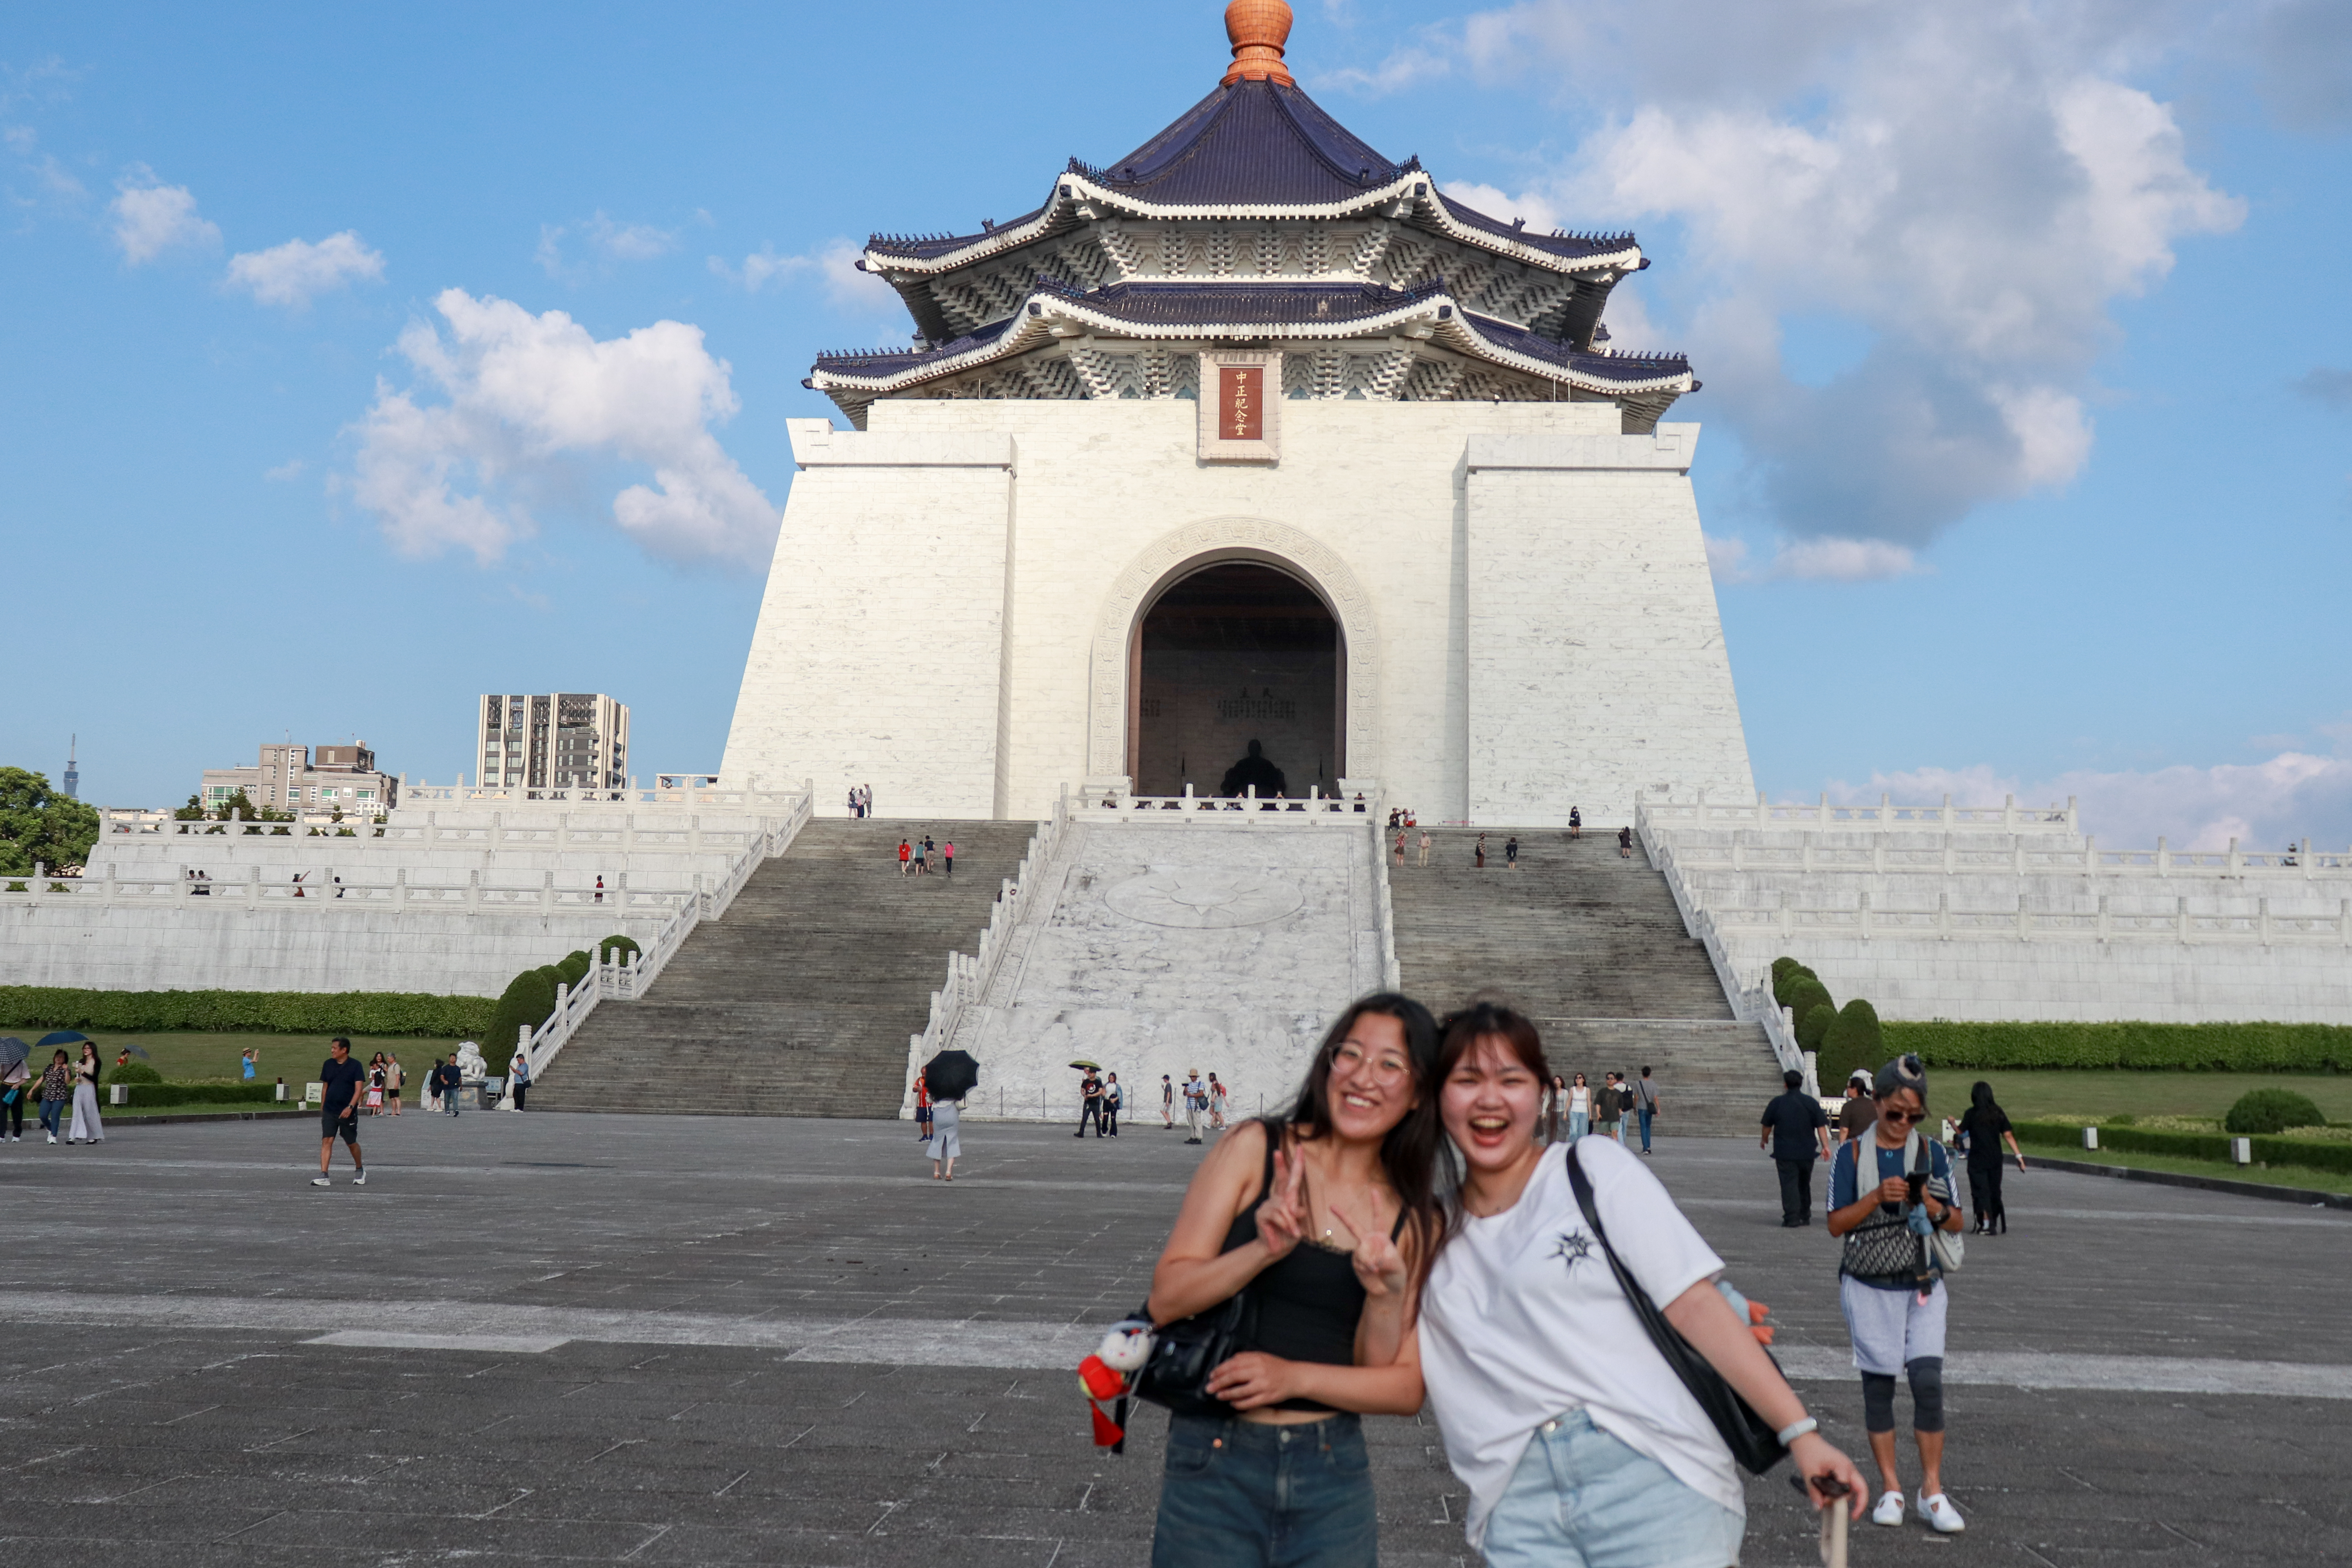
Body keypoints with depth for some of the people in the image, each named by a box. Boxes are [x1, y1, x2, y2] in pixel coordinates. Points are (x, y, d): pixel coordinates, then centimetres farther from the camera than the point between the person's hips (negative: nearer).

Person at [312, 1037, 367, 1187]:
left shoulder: (355, 1066, -6)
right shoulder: (328, 1065, 6)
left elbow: (358, 1089, -12)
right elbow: (325, 1087, 16)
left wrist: (350, 1107, -24)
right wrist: (322, 1107, 17)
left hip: (347, 1112, -3)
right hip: (329, 1111, 3)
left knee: (351, 1143, 9)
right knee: (326, 1141, -10)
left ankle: (360, 1169, 32)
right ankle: (323, 1176, -14)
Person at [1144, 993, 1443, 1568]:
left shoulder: (1416, 1221, 4)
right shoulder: (1257, 1149, -3)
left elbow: (1405, 1388, 2)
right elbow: (1166, 1299, -8)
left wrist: (1297, 1376, -14)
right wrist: (1264, 1250, -22)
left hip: (1334, 1479, 2)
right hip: (1214, 1461, -2)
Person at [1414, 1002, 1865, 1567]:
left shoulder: (1595, 1170, 3)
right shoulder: (1436, 1230, 14)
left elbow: (1695, 1305, -4)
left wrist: (1801, 1433, -10)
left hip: (1652, 1476, -3)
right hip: (1520, 1508, 3)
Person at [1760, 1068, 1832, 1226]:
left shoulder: (1777, 1102, -3)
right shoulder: (1811, 1102, 1)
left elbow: (1767, 1125, 7)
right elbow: (1821, 1126, -2)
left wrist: (1765, 1139, 25)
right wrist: (1825, 1146, 0)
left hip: (1785, 1152, -3)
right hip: (1807, 1152, 3)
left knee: (1789, 1185, -4)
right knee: (1804, 1184, 18)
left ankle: (1792, 1219, -12)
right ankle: (1805, 1216, 25)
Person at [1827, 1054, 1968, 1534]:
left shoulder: (1933, 1153, 4)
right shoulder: (1852, 1154, -1)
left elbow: (1957, 1221, 7)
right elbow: (1837, 1223, -4)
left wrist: (1933, 1208, -14)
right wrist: (1877, 1197, -19)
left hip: (1923, 1284, 1)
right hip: (1868, 1286, -1)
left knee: (1928, 1382, -8)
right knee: (1878, 1384, 3)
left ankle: (1932, 1491, 2)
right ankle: (1890, 1488, 14)